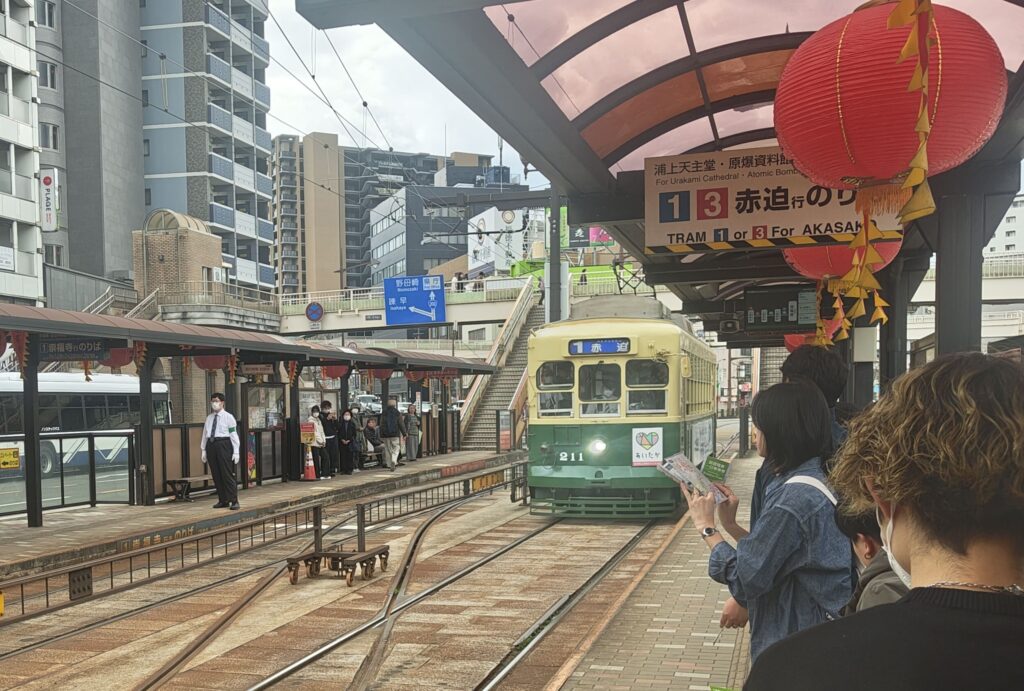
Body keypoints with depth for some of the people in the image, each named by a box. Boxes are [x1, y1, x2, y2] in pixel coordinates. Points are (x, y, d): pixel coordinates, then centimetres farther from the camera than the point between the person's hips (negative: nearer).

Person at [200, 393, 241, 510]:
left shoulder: (228, 417, 0)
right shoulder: (209, 418, 15)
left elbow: (234, 434, -4)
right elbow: (205, 434, 17)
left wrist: (236, 452, -8)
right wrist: (204, 450, 14)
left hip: (223, 445, -6)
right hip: (211, 445, 6)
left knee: (227, 474, -6)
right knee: (216, 475, 7)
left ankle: (234, 501, -2)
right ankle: (223, 501, 15)